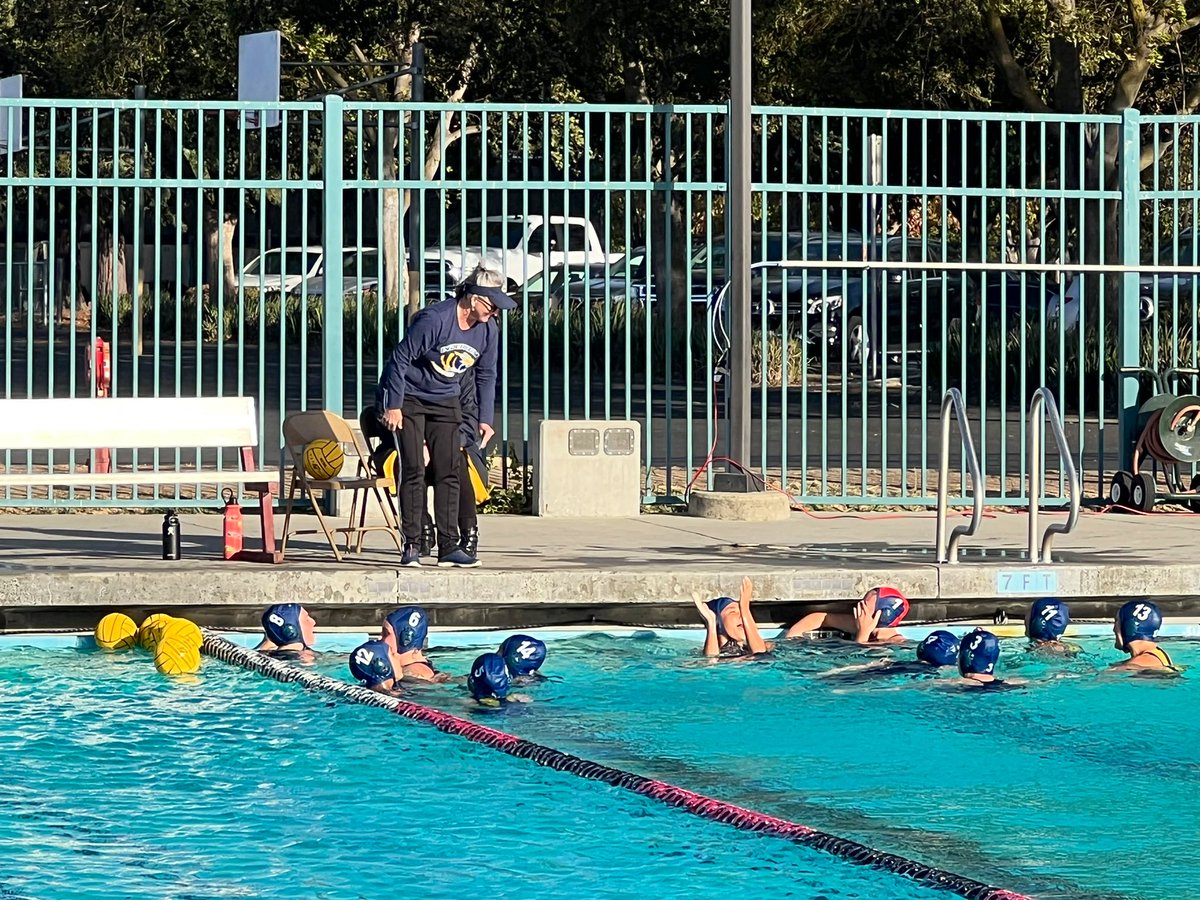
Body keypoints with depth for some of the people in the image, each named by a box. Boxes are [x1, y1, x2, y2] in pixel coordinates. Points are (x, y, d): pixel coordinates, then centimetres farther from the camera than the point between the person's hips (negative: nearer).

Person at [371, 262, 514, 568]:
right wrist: (393, 405, -19)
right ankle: (411, 547, -6)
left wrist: (485, 418, 7)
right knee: (413, 471, -9)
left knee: (448, 473, -1)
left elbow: (486, 375, 9)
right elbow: (400, 359, -20)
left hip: (445, 403, 6)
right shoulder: (434, 319, -26)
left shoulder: (489, 330, -6)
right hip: (408, 397, -6)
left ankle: (448, 546, 1)